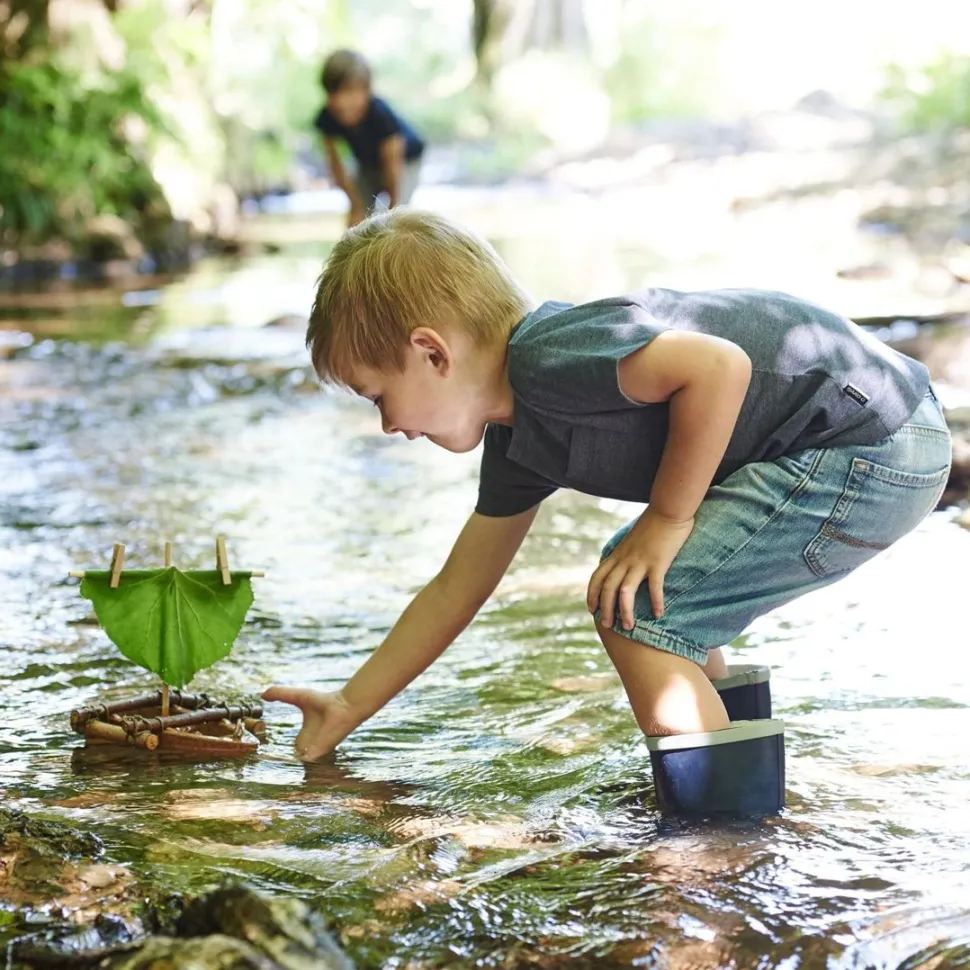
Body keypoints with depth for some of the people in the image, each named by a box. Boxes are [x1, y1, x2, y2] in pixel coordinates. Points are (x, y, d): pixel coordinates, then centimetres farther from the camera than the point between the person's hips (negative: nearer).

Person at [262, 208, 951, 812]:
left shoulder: (547, 357, -19)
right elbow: (456, 590, 22)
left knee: (636, 608, -12)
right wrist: (348, 711, 25)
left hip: (877, 445, -11)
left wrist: (667, 519, -16)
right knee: (620, 575, 22)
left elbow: (720, 366, -28)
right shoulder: (517, 442, 13)